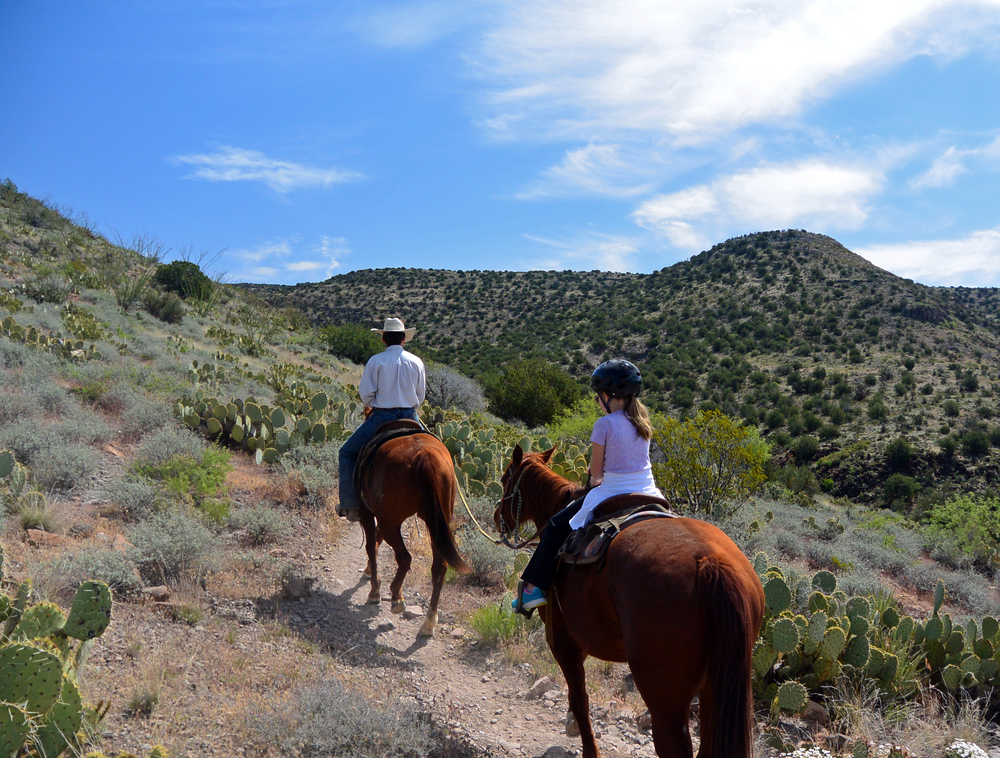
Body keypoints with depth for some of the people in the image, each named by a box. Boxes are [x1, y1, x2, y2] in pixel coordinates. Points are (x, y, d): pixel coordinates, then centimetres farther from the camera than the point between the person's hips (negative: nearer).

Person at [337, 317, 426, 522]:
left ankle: (351, 506, 6)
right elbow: (421, 394, 8)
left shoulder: (375, 361, -6)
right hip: (410, 417, 3)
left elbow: (365, 393, -7)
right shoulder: (416, 362, 4)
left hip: (382, 418, -3)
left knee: (348, 453, 12)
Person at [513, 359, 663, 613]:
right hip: (647, 492, 6)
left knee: (558, 526, 8)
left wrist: (596, 479, 15)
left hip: (613, 494, -6)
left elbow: (596, 472, -6)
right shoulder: (643, 421, 6)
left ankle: (535, 587, 9)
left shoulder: (605, 424, -13)